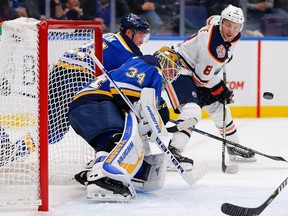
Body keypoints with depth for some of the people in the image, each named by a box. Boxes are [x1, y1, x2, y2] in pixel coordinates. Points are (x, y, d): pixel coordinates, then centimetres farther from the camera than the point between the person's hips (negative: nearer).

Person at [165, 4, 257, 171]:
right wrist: (222, 91, -13)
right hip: (177, 70, -10)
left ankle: (234, 148, 34)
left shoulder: (234, 37, -6)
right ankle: (173, 152, -34)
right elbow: (204, 76, -25)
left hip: (198, 70, 10)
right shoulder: (211, 43, -33)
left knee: (219, 107, 18)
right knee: (193, 110, -29)